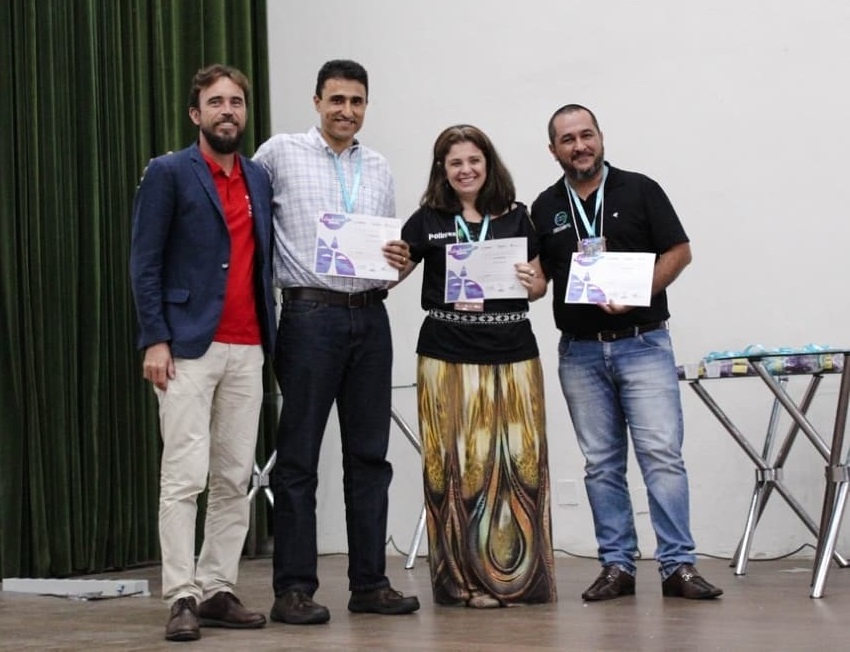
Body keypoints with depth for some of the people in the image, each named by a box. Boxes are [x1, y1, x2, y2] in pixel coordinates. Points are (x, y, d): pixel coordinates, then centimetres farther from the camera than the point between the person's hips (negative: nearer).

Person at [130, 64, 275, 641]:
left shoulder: (260, 180, 15)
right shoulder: (169, 173, -1)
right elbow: (145, 263, -4)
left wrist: (270, 335, 8)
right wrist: (155, 339, -12)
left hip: (247, 349, 6)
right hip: (189, 348, -5)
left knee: (236, 480, 6)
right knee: (184, 478, -7)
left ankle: (217, 591, 13)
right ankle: (182, 598, -2)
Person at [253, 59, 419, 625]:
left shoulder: (379, 168, 14)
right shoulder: (281, 154, 0)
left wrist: (399, 261, -4)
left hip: (369, 316, 5)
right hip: (311, 315, -5)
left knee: (369, 455, 8)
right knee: (299, 457, -2)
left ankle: (370, 582, 15)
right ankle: (294, 589, 2)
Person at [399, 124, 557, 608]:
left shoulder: (517, 218, 10)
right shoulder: (428, 221, 7)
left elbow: (539, 285, 14)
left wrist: (533, 283, -8)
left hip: (513, 355, 1)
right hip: (448, 357, -1)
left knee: (518, 459, 0)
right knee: (458, 463, -1)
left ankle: (518, 575, 9)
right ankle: (466, 578, 7)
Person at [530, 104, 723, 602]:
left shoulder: (639, 190, 2)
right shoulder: (546, 208, 10)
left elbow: (679, 252, -1)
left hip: (642, 342, -3)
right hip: (580, 351, 3)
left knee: (663, 455, -8)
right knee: (602, 464, 6)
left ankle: (679, 565, -5)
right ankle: (617, 565, 12)